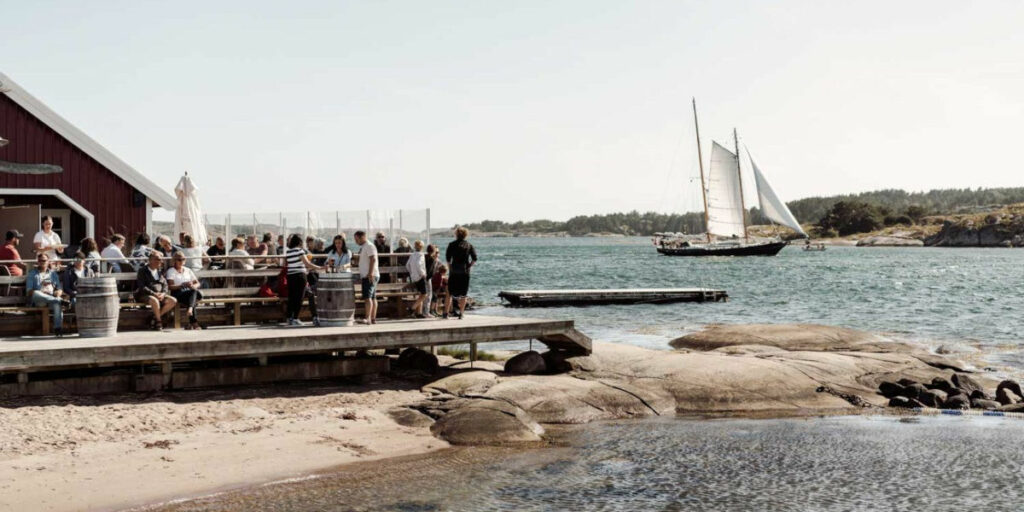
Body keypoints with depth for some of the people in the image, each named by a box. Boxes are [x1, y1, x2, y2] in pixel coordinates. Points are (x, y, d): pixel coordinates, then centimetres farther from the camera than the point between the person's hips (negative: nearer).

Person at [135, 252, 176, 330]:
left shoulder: (160, 272, 18)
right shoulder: (142, 271, -1)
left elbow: (165, 285, 12)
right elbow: (141, 287, -11)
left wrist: (163, 293, -10)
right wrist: (154, 294, -22)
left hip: (159, 295, 6)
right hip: (144, 295, -6)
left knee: (173, 301, -18)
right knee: (155, 301, -39)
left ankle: (155, 318, -12)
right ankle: (159, 321, -18)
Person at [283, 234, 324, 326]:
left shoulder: (287, 252, 9)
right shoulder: (300, 250, -8)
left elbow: (285, 264, 16)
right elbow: (307, 264, -13)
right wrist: (319, 268, -10)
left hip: (290, 277, 6)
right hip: (300, 276, -6)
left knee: (291, 297, 9)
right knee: (299, 297, -1)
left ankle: (289, 318, 8)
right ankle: (295, 318, -3)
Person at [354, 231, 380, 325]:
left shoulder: (369, 246, -10)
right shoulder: (362, 247, 20)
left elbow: (373, 259, -19)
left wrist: (370, 273, -26)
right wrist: (361, 277, 24)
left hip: (370, 276, -10)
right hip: (365, 276, 10)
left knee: (368, 297, -17)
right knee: (372, 298, 10)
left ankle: (368, 319, -23)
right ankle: (373, 319, 13)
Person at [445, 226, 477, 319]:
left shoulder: (452, 244, 1)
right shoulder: (469, 245, 5)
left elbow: (448, 258, -5)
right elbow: (474, 259, -3)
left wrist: (450, 269, 3)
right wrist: (468, 266, 6)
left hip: (454, 272, -1)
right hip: (465, 273, 1)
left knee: (450, 293, 7)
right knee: (463, 294, 7)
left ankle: (446, 313, 5)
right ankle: (461, 314, 5)